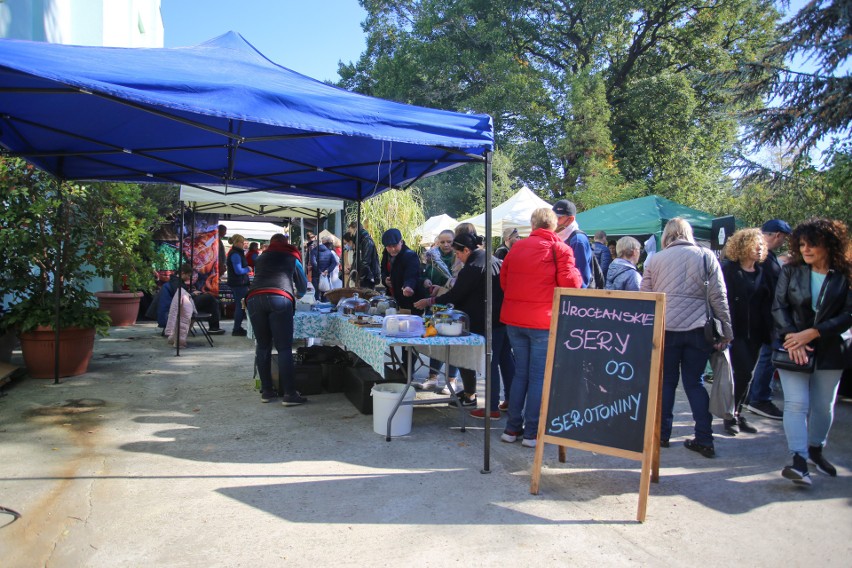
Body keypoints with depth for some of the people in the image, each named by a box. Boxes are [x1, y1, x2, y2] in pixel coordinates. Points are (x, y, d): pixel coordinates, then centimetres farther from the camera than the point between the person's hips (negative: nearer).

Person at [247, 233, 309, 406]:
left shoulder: (262, 258, 30)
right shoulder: (292, 257, 24)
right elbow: (303, 283, 32)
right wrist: (298, 294, 54)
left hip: (255, 298, 3)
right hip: (280, 299, -3)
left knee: (263, 346, 11)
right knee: (284, 348, -3)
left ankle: (266, 391, 14)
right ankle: (289, 394, -5)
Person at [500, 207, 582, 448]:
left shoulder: (516, 248, 9)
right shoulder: (559, 248, -6)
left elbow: (503, 281, 14)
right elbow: (570, 283, -12)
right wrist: (576, 273, 8)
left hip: (514, 319, 5)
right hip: (543, 321, -5)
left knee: (520, 373, 15)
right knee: (539, 376, 3)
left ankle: (512, 428, 19)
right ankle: (531, 432, 7)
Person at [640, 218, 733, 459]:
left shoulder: (655, 260, 2)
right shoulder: (706, 257, 3)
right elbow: (719, 297, 0)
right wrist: (726, 331, 4)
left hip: (665, 329, -1)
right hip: (698, 330, 1)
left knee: (666, 382, 10)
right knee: (695, 382, 10)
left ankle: (662, 433, 16)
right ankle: (704, 439, 10)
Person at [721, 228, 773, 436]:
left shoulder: (761, 272, 13)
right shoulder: (729, 269, -6)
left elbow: (767, 303, 12)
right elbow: (724, 301, -12)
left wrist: (768, 331, 4)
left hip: (755, 333, 6)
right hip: (736, 331, -6)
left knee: (745, 375, 10)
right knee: (743, 373, -10)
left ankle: (737, 414, 21)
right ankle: (731, 415, 6)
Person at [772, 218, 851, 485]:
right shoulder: (791, 270, -1)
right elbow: (778, 306, -3)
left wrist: (812, 333, -17)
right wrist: (791, 336, -16)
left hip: (830, 349, 0)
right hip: (793, 346, 0)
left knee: (823, 405, 12)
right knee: (796, 403, -9)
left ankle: (816, 449, 34)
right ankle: (799, 461, -9)